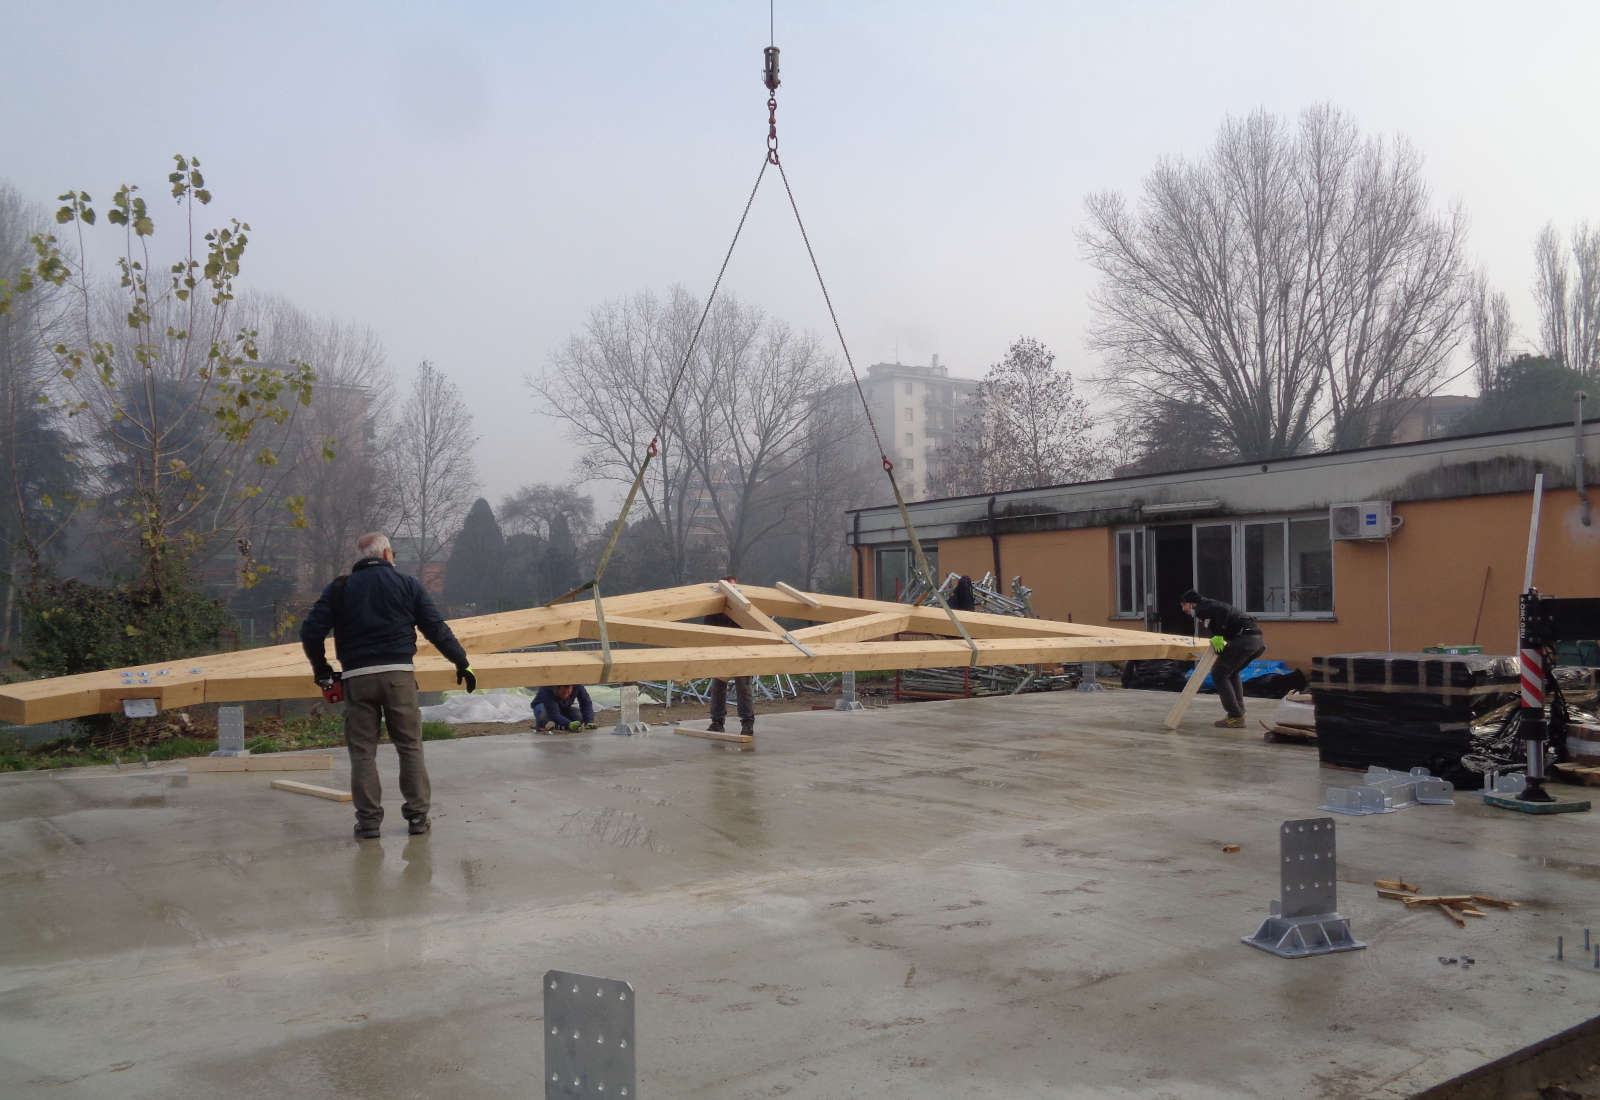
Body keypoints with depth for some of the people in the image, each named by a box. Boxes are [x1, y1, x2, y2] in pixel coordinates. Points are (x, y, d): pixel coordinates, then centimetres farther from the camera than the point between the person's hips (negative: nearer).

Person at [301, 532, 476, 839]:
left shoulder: (339, 588, 9)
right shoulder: (408, 585, 7)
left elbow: (311, 632, 2)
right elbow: (437, 629, 4)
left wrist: (321, 669, 17)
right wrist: (462, 663, 13)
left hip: (356, 676, 1)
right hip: (398, 674, -1)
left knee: (362, 751, 7)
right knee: (410, 747, 8)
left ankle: (368, 820, 8)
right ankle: (418, 816, 11)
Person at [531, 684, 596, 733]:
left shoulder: (577, 686, -29)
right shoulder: (547, 690, -39)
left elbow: (586, 703, -27)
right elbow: (553, 713, -45)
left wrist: (589, 722, -41)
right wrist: (569, 724, -59)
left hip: (563, 708, 5)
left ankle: (554, 724, 5)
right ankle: (540, 723, -3)